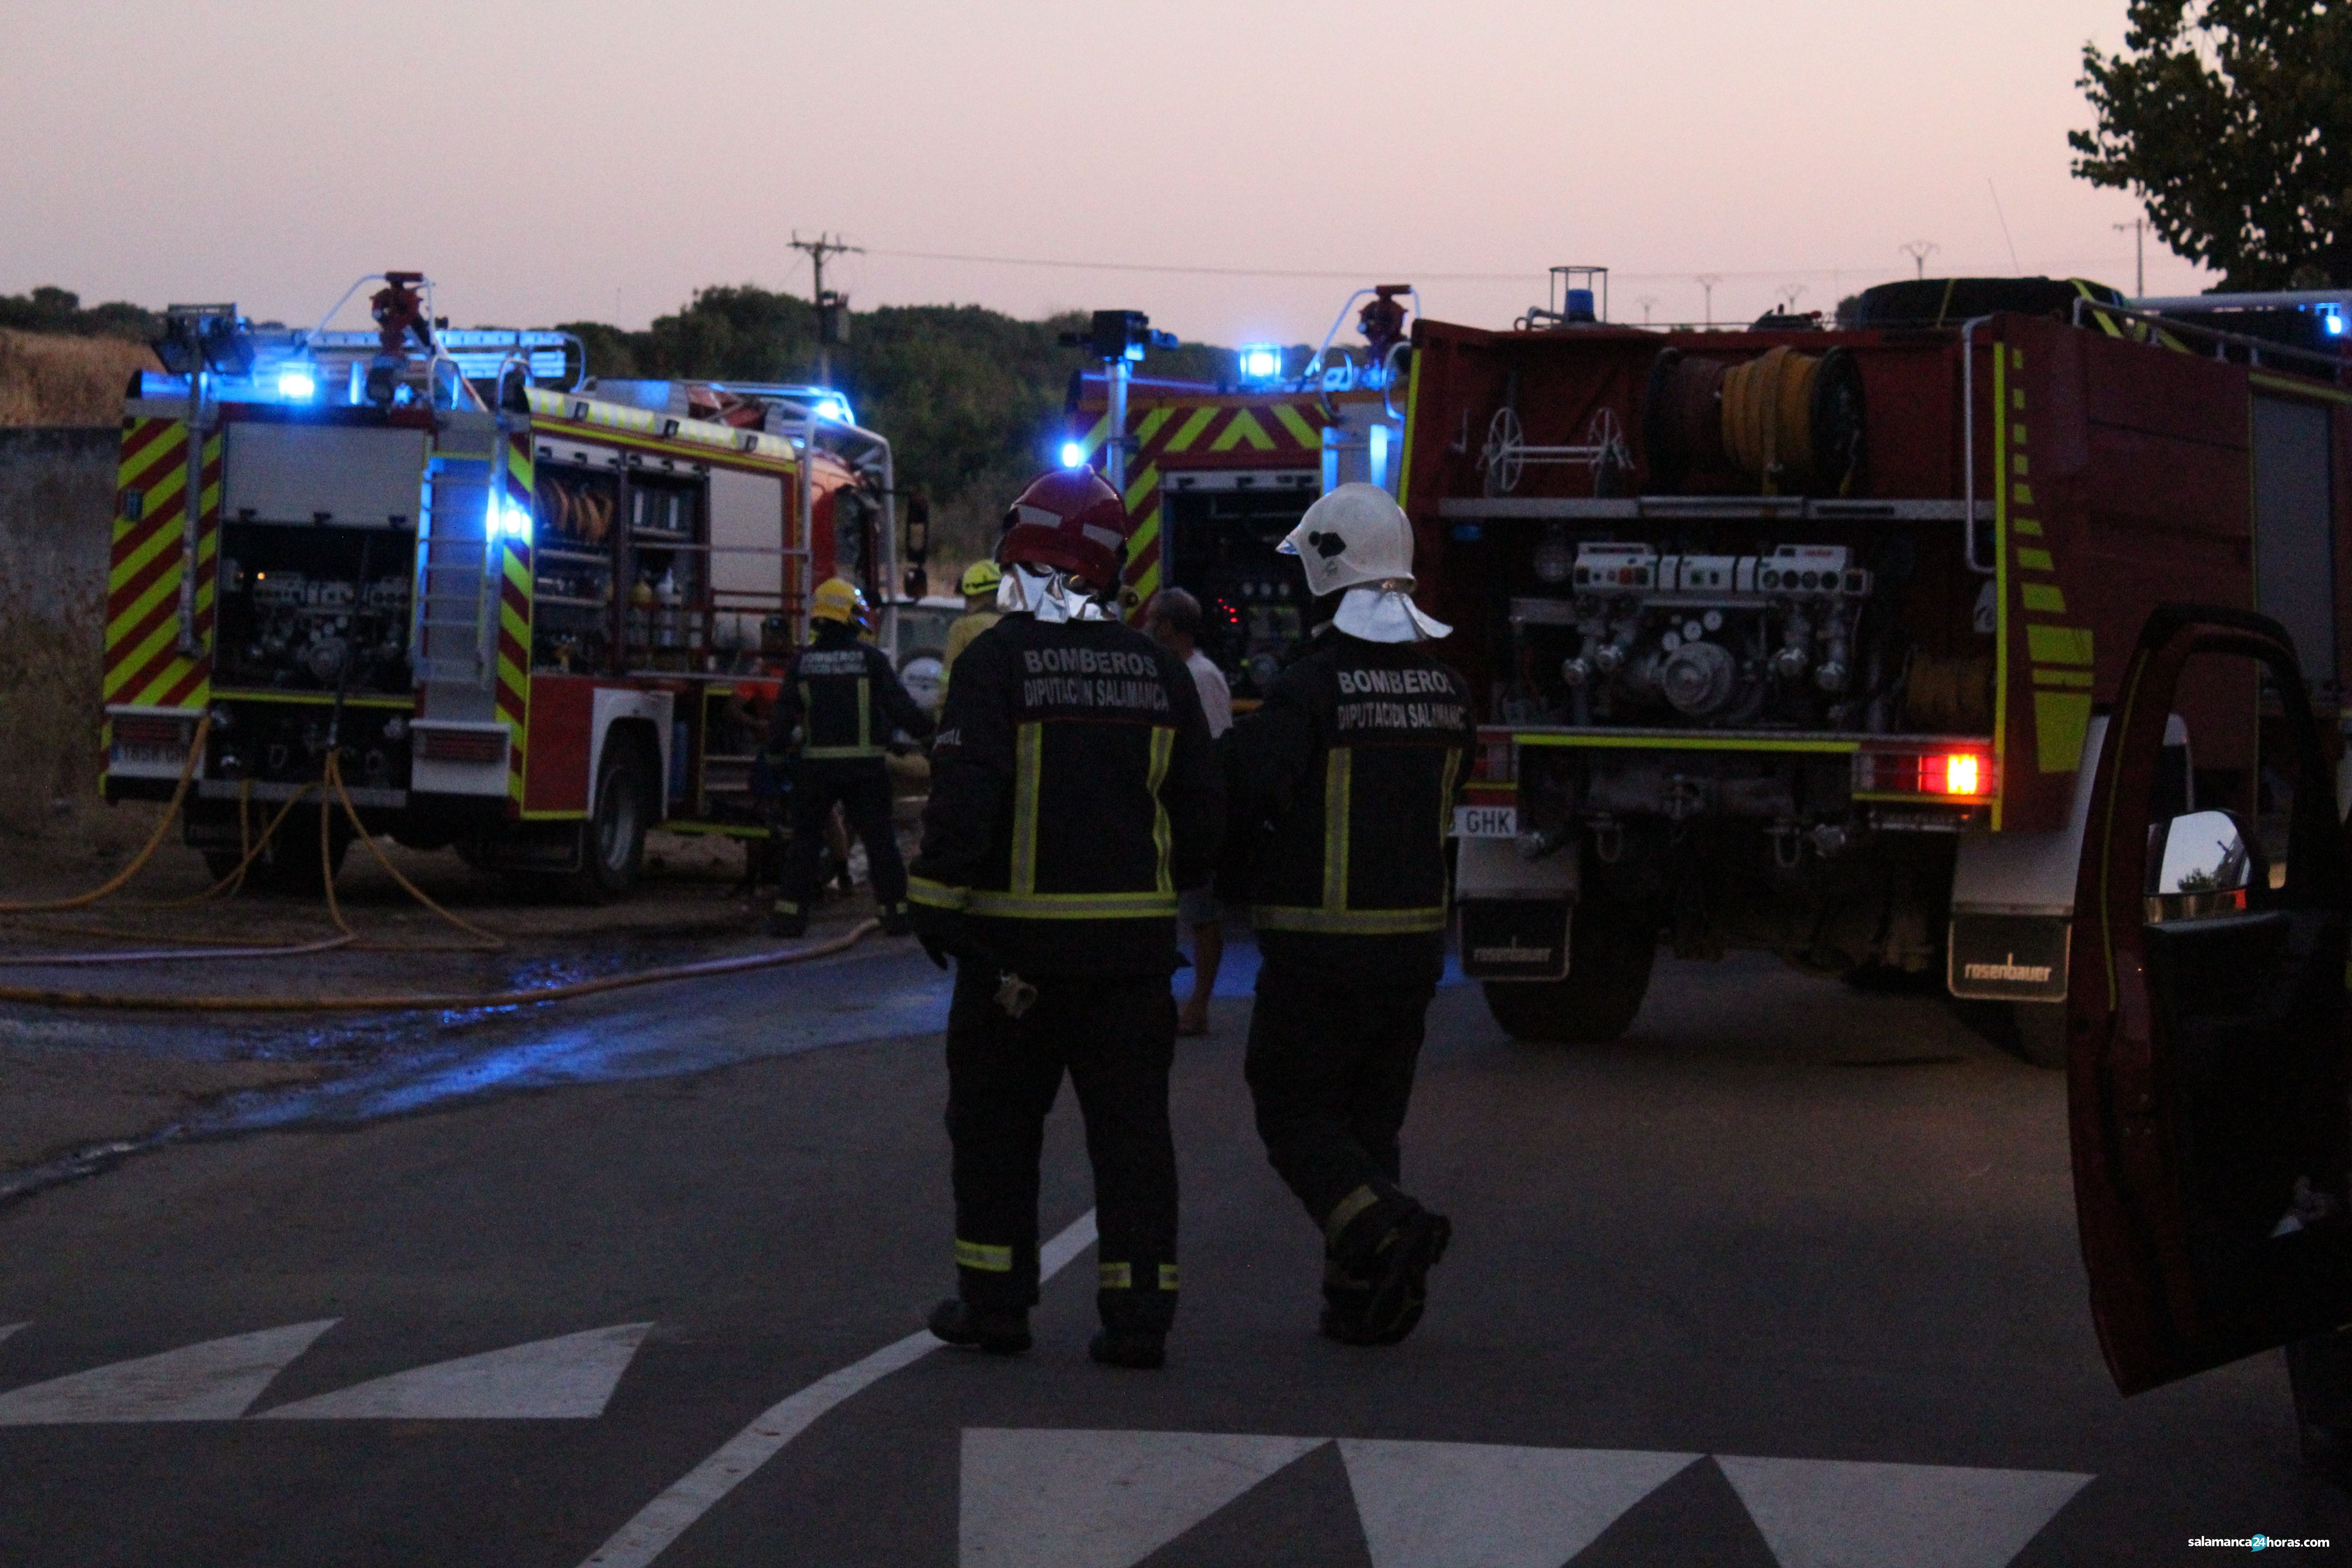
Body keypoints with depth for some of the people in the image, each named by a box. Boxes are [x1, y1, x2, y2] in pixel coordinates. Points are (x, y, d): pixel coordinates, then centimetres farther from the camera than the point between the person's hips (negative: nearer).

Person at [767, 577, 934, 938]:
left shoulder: (802, 662, 2)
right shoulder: (870, 658, -6)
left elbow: (784, 713, 4)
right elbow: (901, 706, -6)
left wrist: (776, 747, 21)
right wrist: (928, 727, 11)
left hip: (815, 767, 2)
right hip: (864, 766, -2)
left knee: (805, 839, 11)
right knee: (880, 840, 6)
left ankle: (791, 912, 7)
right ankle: (895, 911, 7)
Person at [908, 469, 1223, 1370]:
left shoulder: (999, 661, -9)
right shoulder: (1159, 672, 6)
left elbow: (964, 796, -16)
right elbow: (1202, 810, 10)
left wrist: (936, 904, -6)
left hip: (1018, 939, -3)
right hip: (1134, 942, 3)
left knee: (997, 1123, 11)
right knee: (1131, 1127, 5)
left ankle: (995, 1301, 13)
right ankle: (1138, 1317, 2)